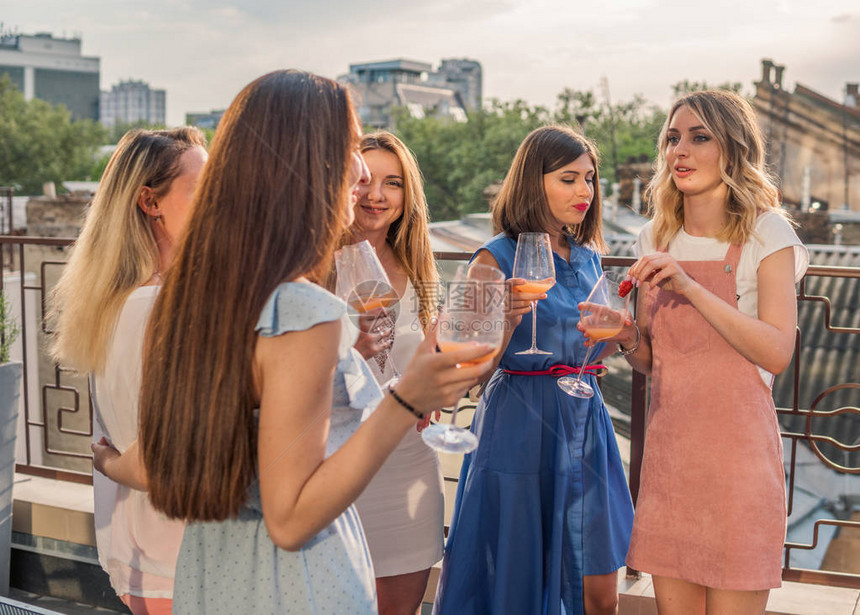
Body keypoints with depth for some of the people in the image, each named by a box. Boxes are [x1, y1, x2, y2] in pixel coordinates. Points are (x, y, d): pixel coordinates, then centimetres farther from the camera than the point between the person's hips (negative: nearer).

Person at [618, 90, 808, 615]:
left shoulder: (765, 233, -5)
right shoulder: (656, 239, 10)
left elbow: (777, 353, -14)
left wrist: (691, 287, -21)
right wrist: (628, 338, -7)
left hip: (737, 449, -4)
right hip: (667, 447, 5)